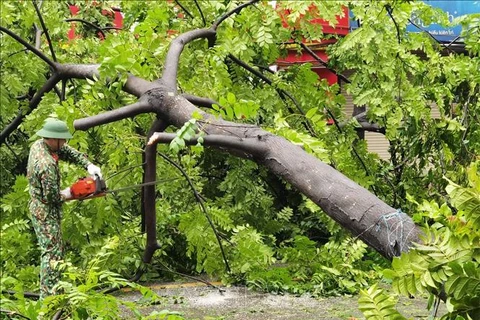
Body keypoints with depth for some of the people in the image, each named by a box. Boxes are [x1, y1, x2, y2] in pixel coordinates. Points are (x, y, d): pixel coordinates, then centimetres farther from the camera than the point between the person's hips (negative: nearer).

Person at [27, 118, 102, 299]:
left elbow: (69, 152, 4)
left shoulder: (39, 144, -3)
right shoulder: (47, 164, -31)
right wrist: (66, 195, -4)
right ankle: (48, 296, -6)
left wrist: (89, 165, -9)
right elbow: (51, 196, -25)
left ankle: (54, 291, 25)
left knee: (56, 251, 18)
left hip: (39, 208, 10)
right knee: (52, 253, -7)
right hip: (46, 212, -10)